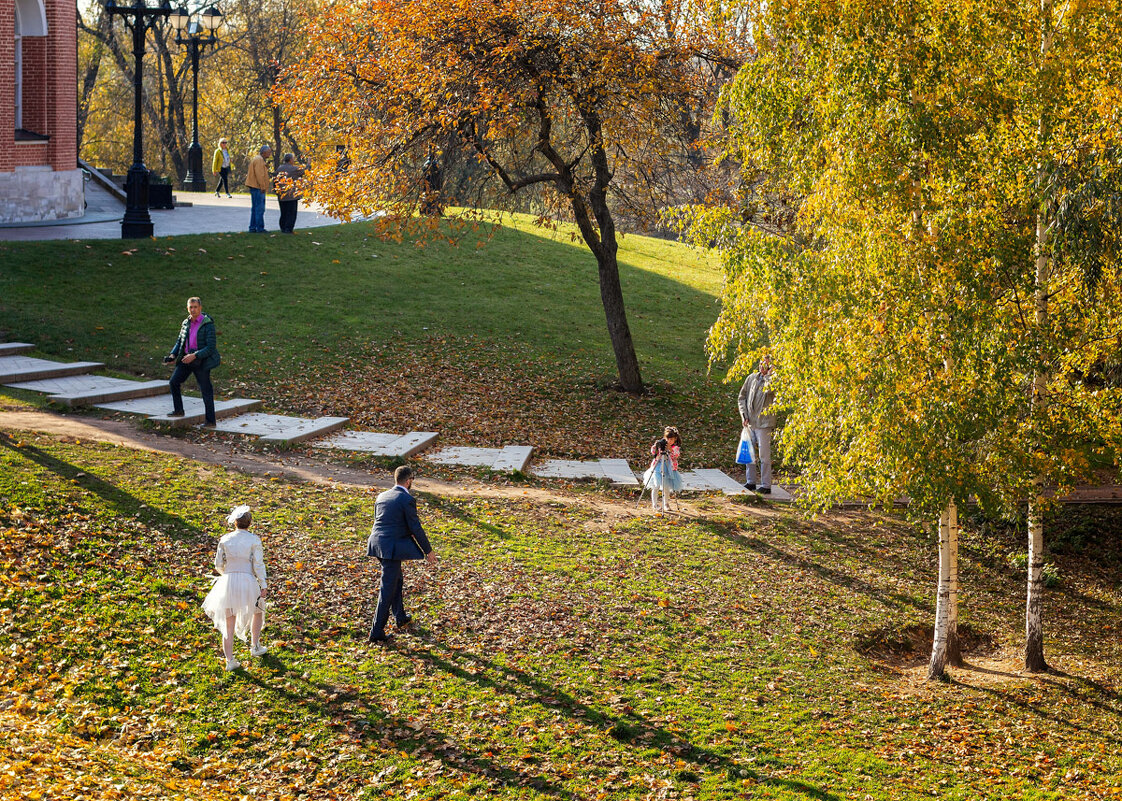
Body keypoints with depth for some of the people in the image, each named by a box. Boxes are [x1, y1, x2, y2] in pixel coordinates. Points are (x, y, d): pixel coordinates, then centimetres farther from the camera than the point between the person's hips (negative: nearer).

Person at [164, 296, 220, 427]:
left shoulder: (208, 325, -14)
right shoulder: (186, 323, 6)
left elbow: (211, 347, -19)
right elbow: (180, 342, 16)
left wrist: (194, 356, -27)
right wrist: (173, 355, 0)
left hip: (201, 361, -7)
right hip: (186, 359, 7)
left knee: (206, 390, -2)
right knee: (174, 382, 6)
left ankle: (210, 421, 4)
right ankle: (178, 410, 22)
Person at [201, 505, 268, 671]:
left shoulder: (225, 540, 1)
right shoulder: (254, 540, -6)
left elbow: (219, 565, 5)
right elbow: (258, 564, -9)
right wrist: (264, 585, -3)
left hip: (228, 582, 2)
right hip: (248, 581, -2)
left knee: (228, 624, 8)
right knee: (258, 611, 28)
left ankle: (229, 661, 7)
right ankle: (255, 646, 32)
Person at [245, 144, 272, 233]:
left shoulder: (256, 159, 20)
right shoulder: (259, 160, -14)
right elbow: (259, 174, -21)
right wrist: (262, 187, -20)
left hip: (254, 187, 11)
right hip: (257, 188, -11)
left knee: (254, 208, 11)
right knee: (260, 208, -8)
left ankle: (252, 228, 13)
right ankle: (260, 228, -8)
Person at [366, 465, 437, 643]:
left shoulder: (382, 497, 12)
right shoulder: (407, 500, -12)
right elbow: (415, 528, -10)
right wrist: (428, 551, 0)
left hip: (377, 542, 8)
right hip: (391, 547, -8)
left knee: (397, 580, 26)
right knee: (388, 589, -3)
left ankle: (400, 618, 40)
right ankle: (377, 632, -2)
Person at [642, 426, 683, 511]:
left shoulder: (676, 447, -2)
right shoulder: (661, 444, -1)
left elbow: (677, 454, -22)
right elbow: (653, 452, -8)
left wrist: (670, 450, -41)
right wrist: (655, 446, -27)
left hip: (669, 468, 0)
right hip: (658, 467, 0)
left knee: (666, 487, 4)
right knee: (656, 487, -3)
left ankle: (665, 505, 23)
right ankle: (654, 504, 10)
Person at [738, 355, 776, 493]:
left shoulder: (772, 379, -6)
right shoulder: (751, 378, 10)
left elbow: (768, 389, -30)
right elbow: (741, 397, 13)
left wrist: (769, 373, -22)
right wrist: (744, 415, 3)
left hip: (764, 423, -6)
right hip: (750, 422, 6)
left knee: (764, 455, -3)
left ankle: (766, 485, 3)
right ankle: (750, 481, 23)